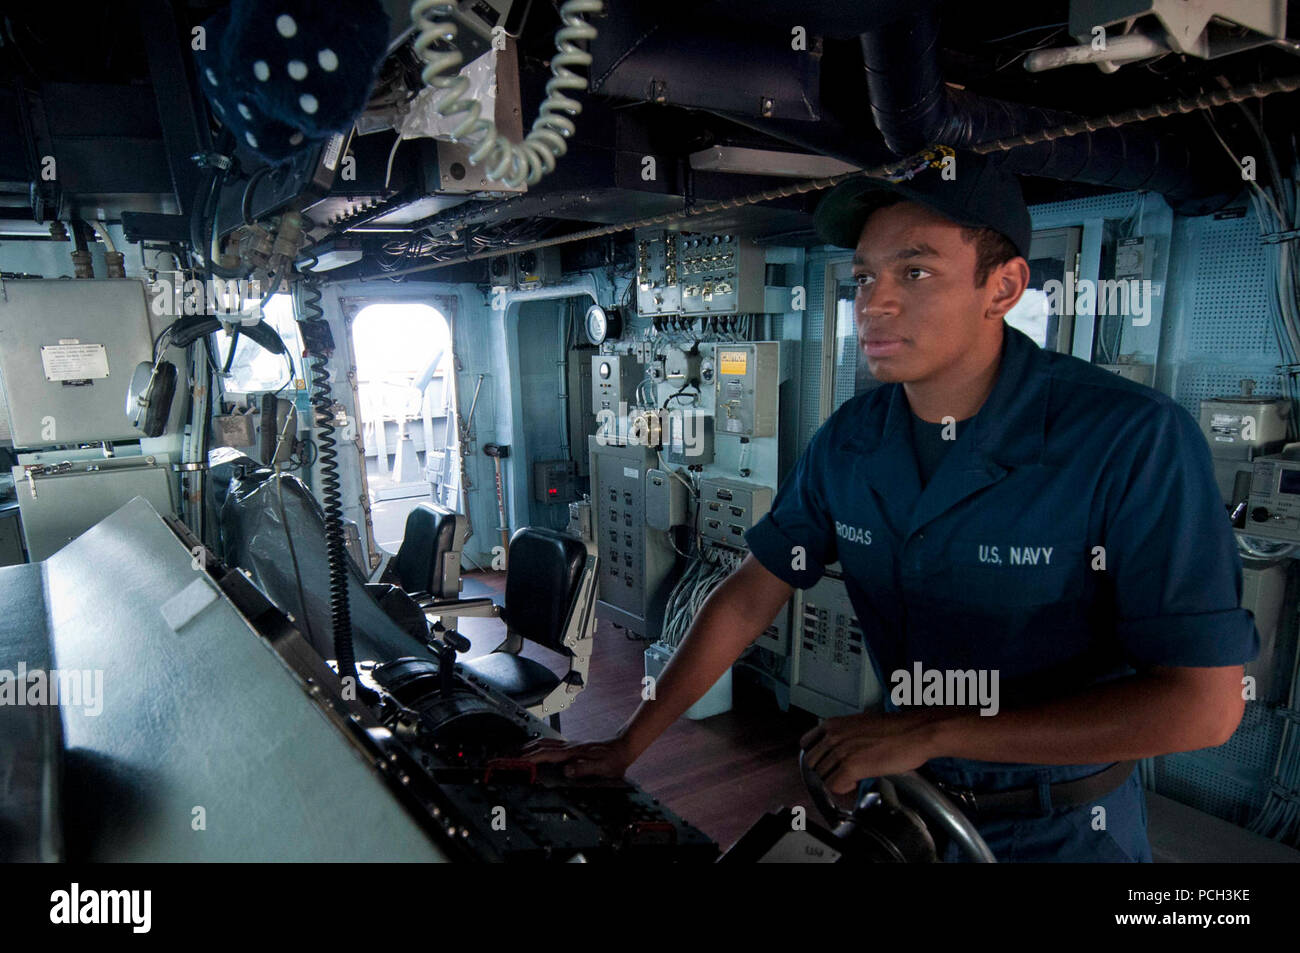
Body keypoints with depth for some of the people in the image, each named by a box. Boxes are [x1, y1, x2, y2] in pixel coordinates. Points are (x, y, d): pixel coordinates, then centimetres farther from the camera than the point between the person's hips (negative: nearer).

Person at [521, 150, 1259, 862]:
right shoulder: (848, 442, -9)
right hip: (909, 798, 5)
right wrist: (627, 746, -4)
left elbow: (1204, 703, -25)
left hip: (1058, 831, -4)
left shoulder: (1133, 442, -24)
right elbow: (750, 598, -4)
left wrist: (931, 733, -25)